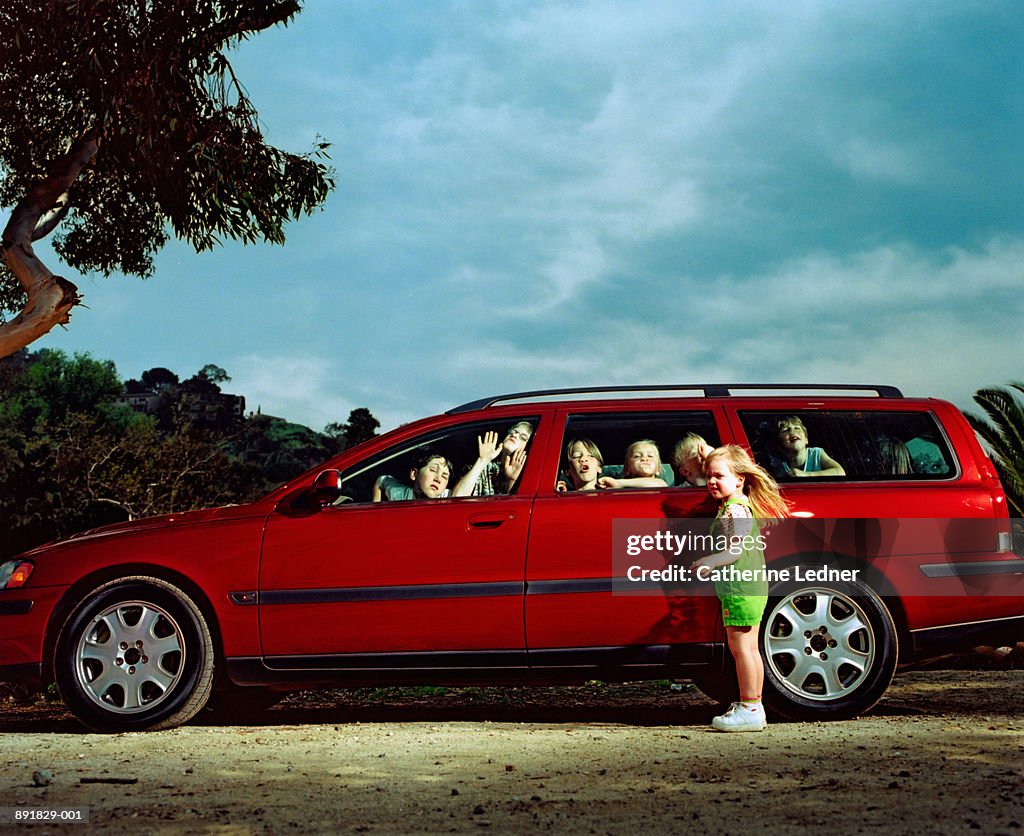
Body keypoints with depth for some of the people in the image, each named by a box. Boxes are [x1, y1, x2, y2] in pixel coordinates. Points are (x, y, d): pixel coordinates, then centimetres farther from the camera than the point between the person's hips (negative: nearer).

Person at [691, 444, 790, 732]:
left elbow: (737, 550, -22)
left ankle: (749, 709, -4)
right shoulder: (746, 507, 15)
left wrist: (708, 562, -24)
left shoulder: (734, 510, -15)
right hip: (752, 587, 10)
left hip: (740, 590, -10)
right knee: (749, 648, 14)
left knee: (741, 647, -6)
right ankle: (754, 705, 20)